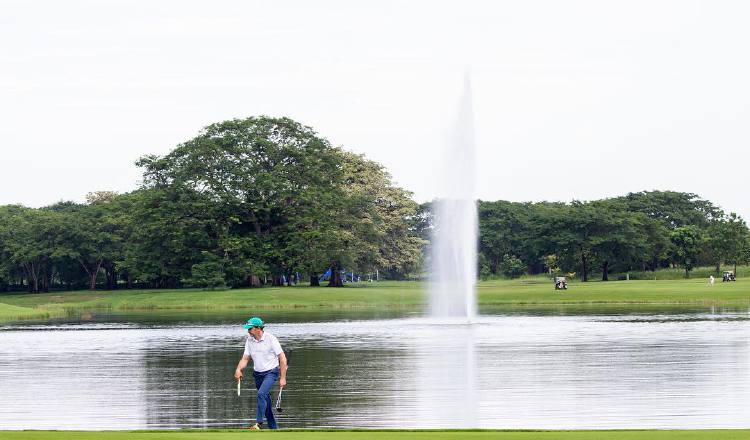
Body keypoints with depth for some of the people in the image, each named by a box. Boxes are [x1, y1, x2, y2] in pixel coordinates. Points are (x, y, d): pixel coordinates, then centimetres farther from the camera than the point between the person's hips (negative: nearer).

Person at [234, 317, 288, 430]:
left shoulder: (270, 339, -14)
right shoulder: (249, 340, 2)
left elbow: (282, 359, -11)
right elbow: (245, 358, 5)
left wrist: (282, 378, -12)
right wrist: (239, 369, -16)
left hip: (271, 372, -6)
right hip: (257, 374, 6)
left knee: (261, 394, -27)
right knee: (266, 401, 9)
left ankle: (258, 423, -29)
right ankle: (273, 427, 18)